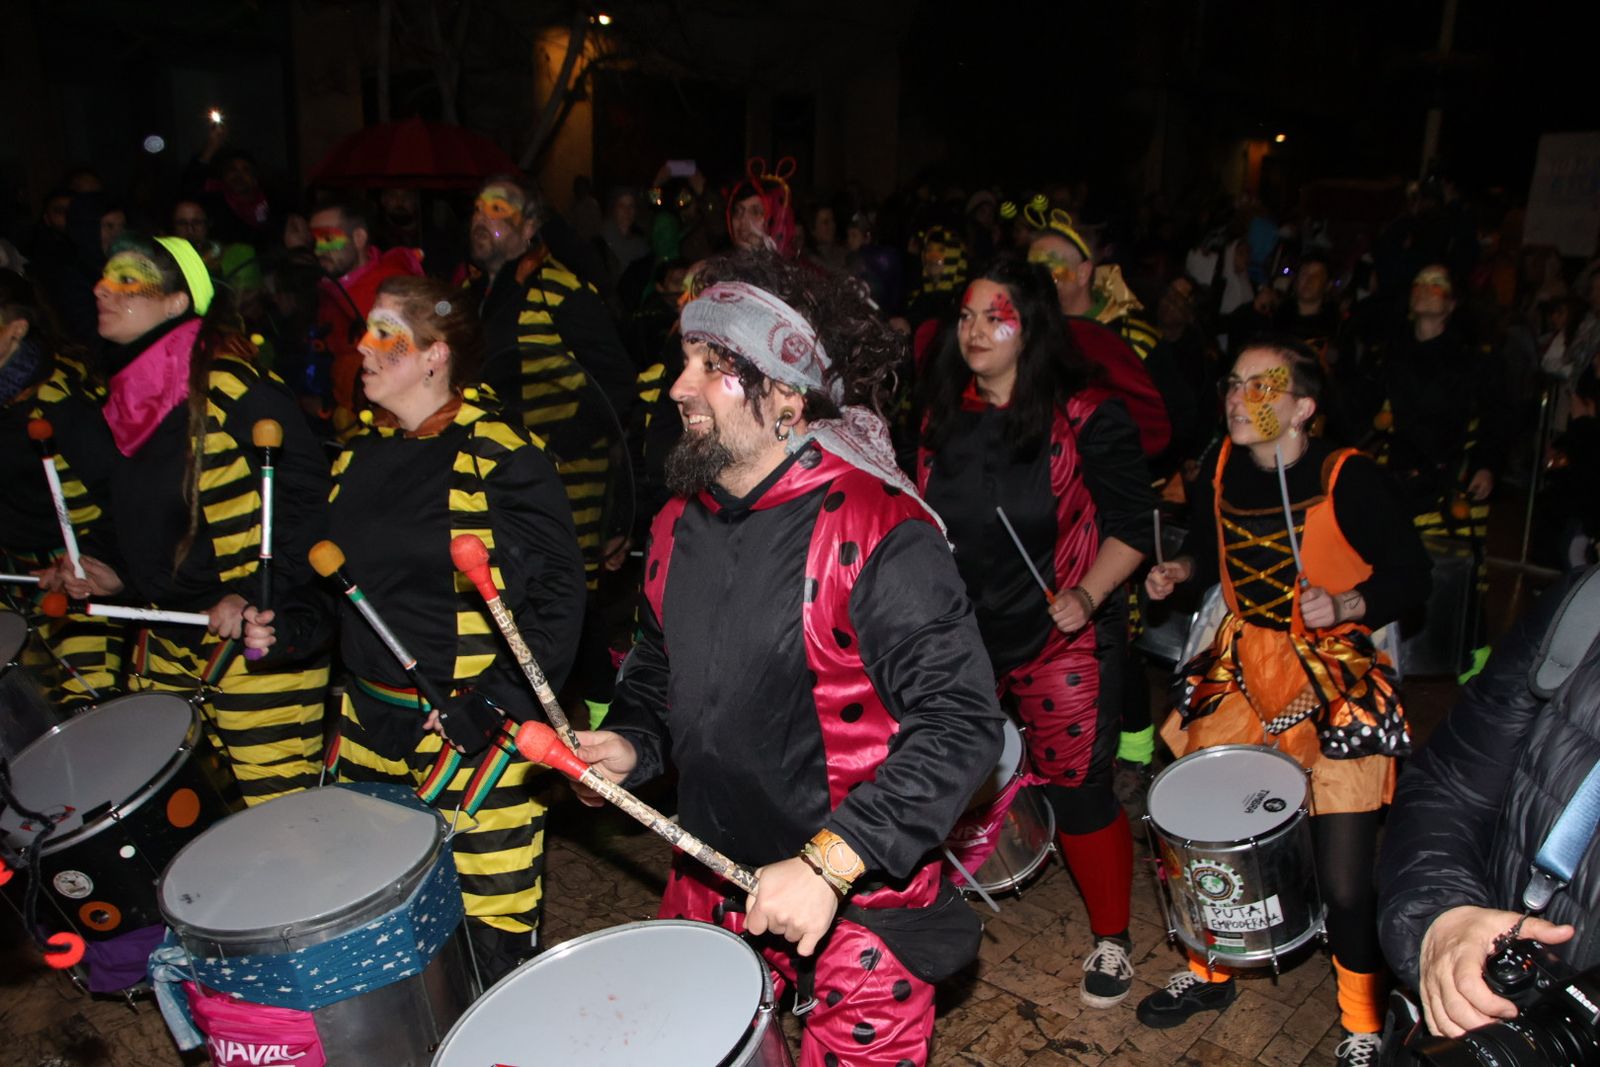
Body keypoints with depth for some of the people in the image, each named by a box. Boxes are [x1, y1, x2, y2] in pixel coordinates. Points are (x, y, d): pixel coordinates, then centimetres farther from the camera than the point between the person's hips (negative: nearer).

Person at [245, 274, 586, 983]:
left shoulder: (500, 457, -14)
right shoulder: (360, 452, 9)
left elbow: (557, 592, -15)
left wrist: (497, 699, -20)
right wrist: (287, 625, 5)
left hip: (473, 731, -7)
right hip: (369, 722, 7)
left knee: (485, 906, 4)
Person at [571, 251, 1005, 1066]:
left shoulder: (881, 538, -23)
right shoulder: (680, 523, 1)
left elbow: (961, 724, -25)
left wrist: (827, 864, -29)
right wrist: (633, 743, -2)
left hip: (860, 901, -6)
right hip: (707, 887, 7)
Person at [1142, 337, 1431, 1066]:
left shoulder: (1348, 479, -17)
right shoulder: (1221, 466, -1)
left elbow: (1410, 575, -9)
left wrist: (1344, 607, -26)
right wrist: (1181, 569, -2)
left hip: (1335, 681, -5)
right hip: (1241, 668, 5)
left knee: (1345, 883, -4)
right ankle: (1208, 973, 36)